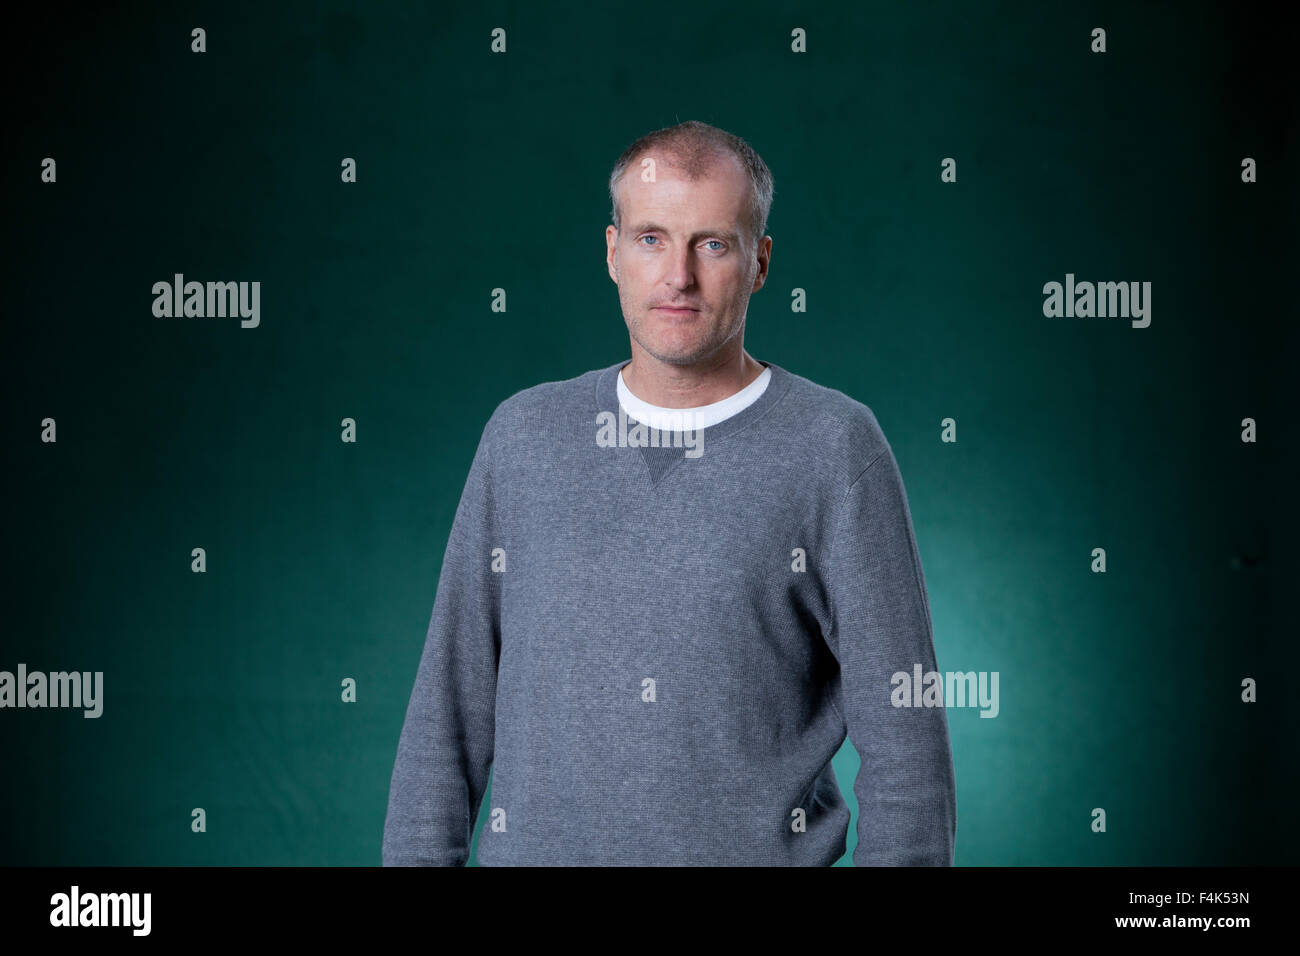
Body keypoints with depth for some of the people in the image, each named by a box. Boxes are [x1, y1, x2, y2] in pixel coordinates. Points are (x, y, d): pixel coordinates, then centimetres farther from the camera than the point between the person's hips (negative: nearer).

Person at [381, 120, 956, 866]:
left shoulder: (835, 446, -5)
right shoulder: (525, 433, 5)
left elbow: (902, 727, -6)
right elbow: (452, 699, 7)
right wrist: (417, 854, 1)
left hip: (761, 848, -2)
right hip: (537, 846, 3)